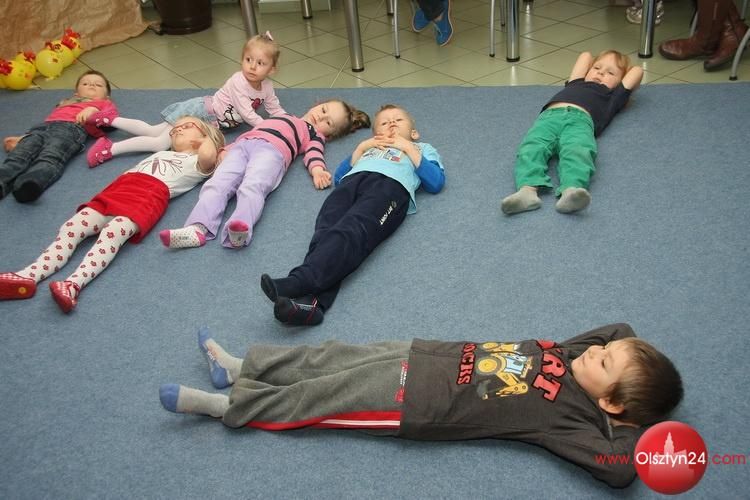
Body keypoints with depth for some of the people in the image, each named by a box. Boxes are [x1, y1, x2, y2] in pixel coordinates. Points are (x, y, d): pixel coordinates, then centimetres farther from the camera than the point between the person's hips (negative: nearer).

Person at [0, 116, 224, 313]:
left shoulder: (197, 162, 20)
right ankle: (27, 277, -32)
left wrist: (207, 138, 14)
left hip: (149, 196, -7)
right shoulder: (160, 153, 42)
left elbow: (208, 156, -5)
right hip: (116, 190, 7)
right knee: (71, 227, -17)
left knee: (113, 232, -35)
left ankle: (73, 285, -52)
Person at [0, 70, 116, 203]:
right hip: (43, 126, 5)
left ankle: (29, 184, -65)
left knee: (51, 157, -37)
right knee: (20, 154, -28)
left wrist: (93, 110, -5)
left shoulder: (104, 103, 36)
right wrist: (22, 138, 23)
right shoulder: (64, 102, 46)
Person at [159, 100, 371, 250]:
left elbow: (313, 152, 4)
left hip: (272, 150, -5)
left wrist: (317, 168, -18)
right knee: (216, 185, -22)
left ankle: (239, 232, -60)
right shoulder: (283, 118, 43)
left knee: (252, 187, -36)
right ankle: (198, 229, -42)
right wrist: (228, 149, 28)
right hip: (243, 145, 5)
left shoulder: (315, 134, 25)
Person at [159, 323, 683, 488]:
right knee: (333, 359, 9)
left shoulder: (568, 417, -19)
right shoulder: (566, 354, 0)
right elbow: (621, 329, 15)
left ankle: (223, 403, 14)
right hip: (423, 356, 6)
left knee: (313, 400, 0)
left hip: (412, 402, -6)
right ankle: (241, 366, 26)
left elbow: (619, 470, -32)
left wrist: (640, 426, -18)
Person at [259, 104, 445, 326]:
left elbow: (436, 182, 16)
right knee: (326, 231, -31)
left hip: (391, 183, -3)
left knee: (351, 232, -35)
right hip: (352, 180, 3)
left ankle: (298, 282, -58)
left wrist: (408, 148, 16)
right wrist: (362, 146, 22)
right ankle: (310, 301, -54)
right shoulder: (368, 147, 46)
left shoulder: (421, 148, 39)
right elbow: (339, 176, 28)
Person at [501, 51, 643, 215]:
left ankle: (570, 191, -62)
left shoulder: (612, 97, 38)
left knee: (578, 152, -35)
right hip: (549, 116, 2)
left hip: (580, 119, -2)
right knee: (531, 148, -30)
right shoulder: (576, 84, 45)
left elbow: (637, 70, 45)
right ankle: (527, 190, -54)